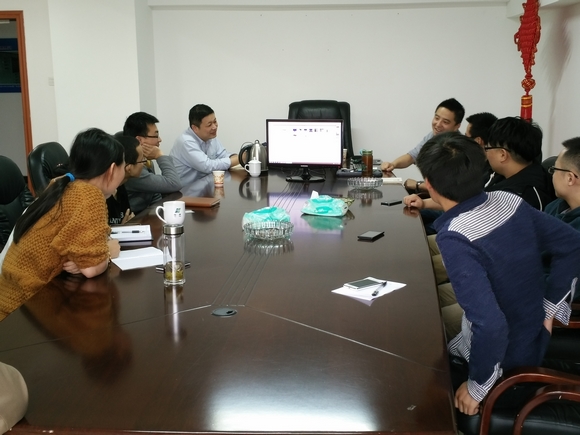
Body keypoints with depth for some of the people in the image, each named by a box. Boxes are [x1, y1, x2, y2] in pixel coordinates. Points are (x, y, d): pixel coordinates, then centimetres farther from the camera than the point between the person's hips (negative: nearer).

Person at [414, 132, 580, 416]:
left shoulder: (455, 237, -31)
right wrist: (548, 307, 3)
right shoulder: (509, 201, -10)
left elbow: (490, 324, -37)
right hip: (535, 339, 7)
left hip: (502, 359, -7)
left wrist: (476, 386, -22)